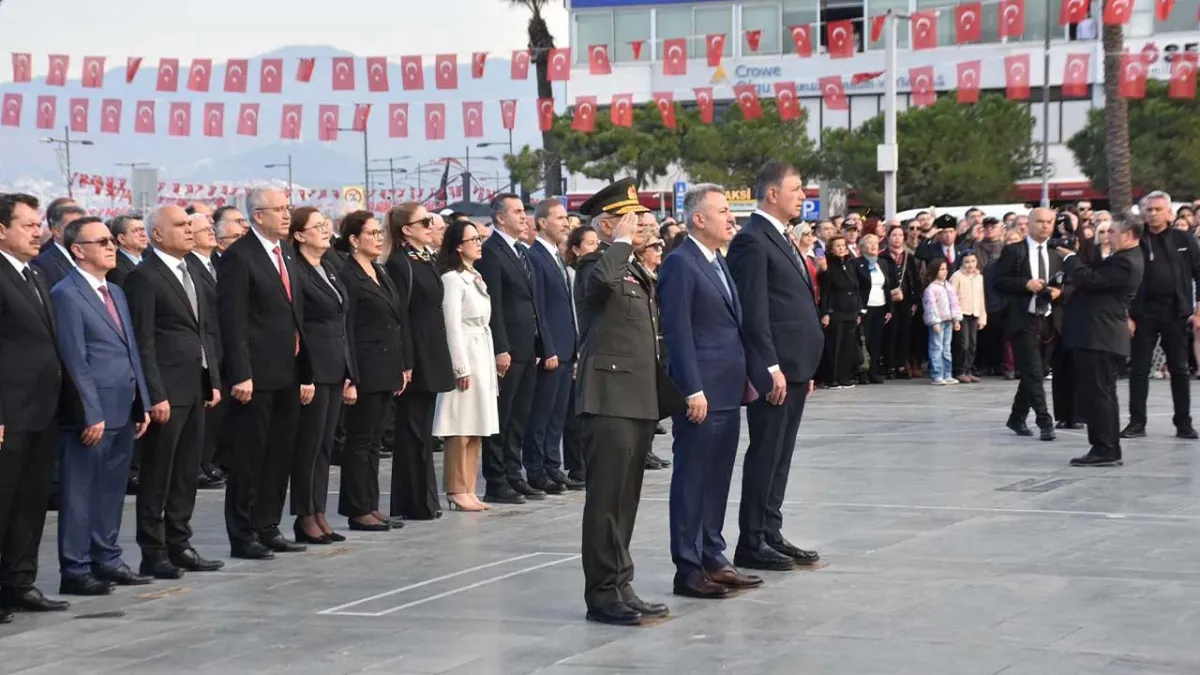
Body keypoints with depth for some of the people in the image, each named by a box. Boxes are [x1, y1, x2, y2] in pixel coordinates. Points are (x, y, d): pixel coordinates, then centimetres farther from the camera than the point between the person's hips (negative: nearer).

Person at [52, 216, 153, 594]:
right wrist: (91, 414, -17)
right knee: (80, 493, -1)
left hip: (123, 412, 8)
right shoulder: (66, 295, -10)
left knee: (112, 491, 14)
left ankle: (107, 560, 23)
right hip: (90, 415, -8)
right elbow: (75, 361, -14)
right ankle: (75, 571, 4)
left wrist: (142, 404, 13)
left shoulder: (115, 292, 17)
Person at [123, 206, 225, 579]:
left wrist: (213, 380, 14)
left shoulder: (188, 272, 17)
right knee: (157, 476, -1)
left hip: (196, 389, 8)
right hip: (167, 391, -8)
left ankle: (179, 545, 19)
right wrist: (155, 395, -18)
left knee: (186, 474, 12)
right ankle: (153, 553, 5)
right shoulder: (143, 277, -9)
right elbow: (143, 342, -14)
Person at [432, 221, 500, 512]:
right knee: (460, 430, -6)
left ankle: (468, 491, 12)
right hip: (464, 356, -9)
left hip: (482, 356, 9)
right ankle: (456, 492, -2)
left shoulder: (475, 277, 17)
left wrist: (490, 363, 12)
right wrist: (461, 368, -16)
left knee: (476, 429, 8)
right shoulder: (452, 278, -10)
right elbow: (452, 324, -14)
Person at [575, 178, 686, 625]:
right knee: (607, 500, -7)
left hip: (640, 399, 9)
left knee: (626, 501, 12)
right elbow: (601, 280, -34)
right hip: (609, 398, -9)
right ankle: (603, 594, -5)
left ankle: (620, 587, 17)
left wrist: (664, 396, 23)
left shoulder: (637, 272, 21)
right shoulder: (596, 263, -7)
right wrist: (621, 242, -17)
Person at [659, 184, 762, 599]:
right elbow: (678, 332, -16)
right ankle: (688, 569, 3)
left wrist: (747, 376, 14)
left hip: (728, 392, 9)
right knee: (692, 481, -2)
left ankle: (712, 559, 21)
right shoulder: (680, 264, -12)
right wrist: (693, 390, -20)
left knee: (717, 480, 13)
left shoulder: (719, 262, 16)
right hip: (702, 393, -9)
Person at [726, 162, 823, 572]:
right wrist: (771, 367, -21)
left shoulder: (779, 238, 18)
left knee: (780, 456, 12)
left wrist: (805, 368, 18)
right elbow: (754, 311, -18)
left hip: (793, 367, 9)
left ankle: (771, 535, 18)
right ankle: (751, 544, 2)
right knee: (765, 455, -4)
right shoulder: (752, 239, -12)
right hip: (774, 369, -9)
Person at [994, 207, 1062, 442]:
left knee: (1033, 373, 11)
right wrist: (1026, 284, -18)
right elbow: (998, 281, -6)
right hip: (1022, 320, -5)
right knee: (1033, 372, -12)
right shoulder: (1013, 251, -1)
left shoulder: (1056, 256, 14)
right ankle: (1044, 421, -13)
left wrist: (1058, 291, -3)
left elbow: (1061, 286, 20)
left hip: (1047, 321, 6)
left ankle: (1017, 418, 24)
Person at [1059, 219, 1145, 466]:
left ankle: (1105, 450, -4)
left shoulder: (1125, 262, -18)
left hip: (1098, 336, -11)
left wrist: (1070, 256, -8)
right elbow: (1094, 274, 19)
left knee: (1097, 394, -7)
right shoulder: (1125, 258, 15)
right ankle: (1108, 451, 20)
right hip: (1099, 334, 11)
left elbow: (1088, 279, -22)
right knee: (1100, 394, 14)